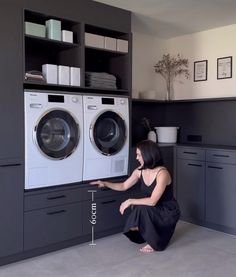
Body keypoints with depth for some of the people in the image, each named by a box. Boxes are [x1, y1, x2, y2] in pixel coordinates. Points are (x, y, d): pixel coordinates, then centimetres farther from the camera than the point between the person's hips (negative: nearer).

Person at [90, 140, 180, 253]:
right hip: (153, 210, 7)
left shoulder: (162, 173, -28)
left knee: (142, 208, -30)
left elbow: (152, 201, -33)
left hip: (168, 212, -6)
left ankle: (155, 243, -10)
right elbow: (124, 186, 6)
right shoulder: (139, 171, -6)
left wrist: (130, 201, -30)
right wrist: (105, 183, -4)